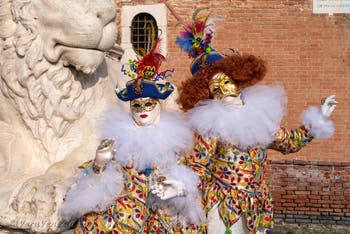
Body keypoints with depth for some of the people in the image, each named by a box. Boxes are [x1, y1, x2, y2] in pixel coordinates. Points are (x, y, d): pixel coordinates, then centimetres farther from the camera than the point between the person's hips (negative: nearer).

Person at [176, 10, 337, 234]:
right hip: (223, 207, -4)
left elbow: (289, 142, 18)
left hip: (258, 206, 4)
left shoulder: (260, 113, 5)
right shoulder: (211, 124, -9)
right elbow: (198, 167, -9)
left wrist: (318, 119, 16)